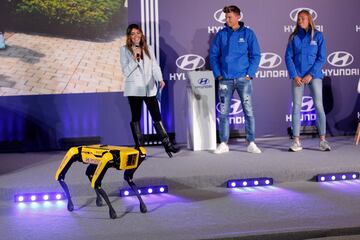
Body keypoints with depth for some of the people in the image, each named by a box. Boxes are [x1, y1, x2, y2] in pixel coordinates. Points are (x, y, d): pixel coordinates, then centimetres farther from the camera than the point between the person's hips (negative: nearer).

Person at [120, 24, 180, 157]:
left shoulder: (148, 49, 12)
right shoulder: (124, 50, 1)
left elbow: (155, 66, 6)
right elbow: (125, 71, -6)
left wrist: (160, 79, -11)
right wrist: (135, 58, -18)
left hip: (149, 88, 3)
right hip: (134, 89, -2)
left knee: (157, 117, 0)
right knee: (136, 118, 4)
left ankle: (167, 145, 1)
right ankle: (139, 147, 10)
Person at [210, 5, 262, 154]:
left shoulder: (248, 33, 2)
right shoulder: (221, 34, 6)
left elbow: (255, 55, 2)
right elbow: (213, 55, 7)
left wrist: (250, 74, -7)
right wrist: (218, 74, -2)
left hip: (243, 79, -1)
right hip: (225, 80, 2)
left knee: (248, 111, -2)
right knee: (223, 112, 3)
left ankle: (251, 143, 4)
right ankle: (223, 144, 11)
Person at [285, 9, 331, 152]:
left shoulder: (318, 36, 2)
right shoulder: (294, 37, 7)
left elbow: (322, 58, -2)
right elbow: (288, 57, 3)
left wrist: (311, 75, -10)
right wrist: (294, 76, -8)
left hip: (314, 75, -1)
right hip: (297, 76, 2)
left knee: (319, 106, -5)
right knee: (296, 107, -2)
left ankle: (323, 140, 0)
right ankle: (296, 141, 0)